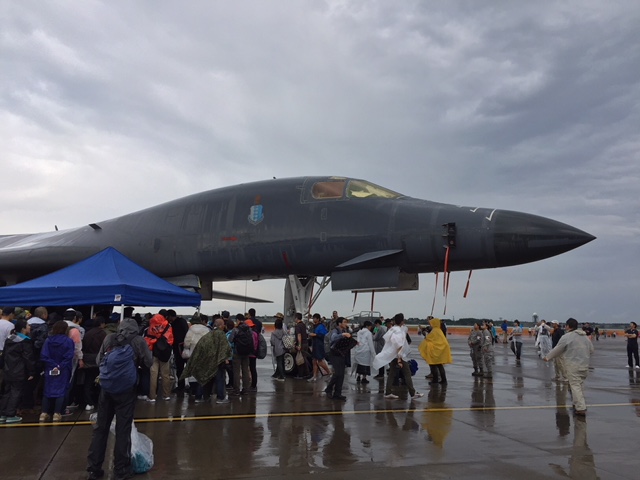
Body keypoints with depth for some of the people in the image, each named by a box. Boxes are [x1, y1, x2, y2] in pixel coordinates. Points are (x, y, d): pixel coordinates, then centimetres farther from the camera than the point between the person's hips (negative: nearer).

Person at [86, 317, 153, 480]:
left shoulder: (109, 338, 5)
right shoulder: (138, 340, -4)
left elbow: (98, 360, 12)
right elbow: (149, 362, -3)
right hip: (126, 388, -3)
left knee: (101, 427, 13)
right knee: (123, 429, 4)